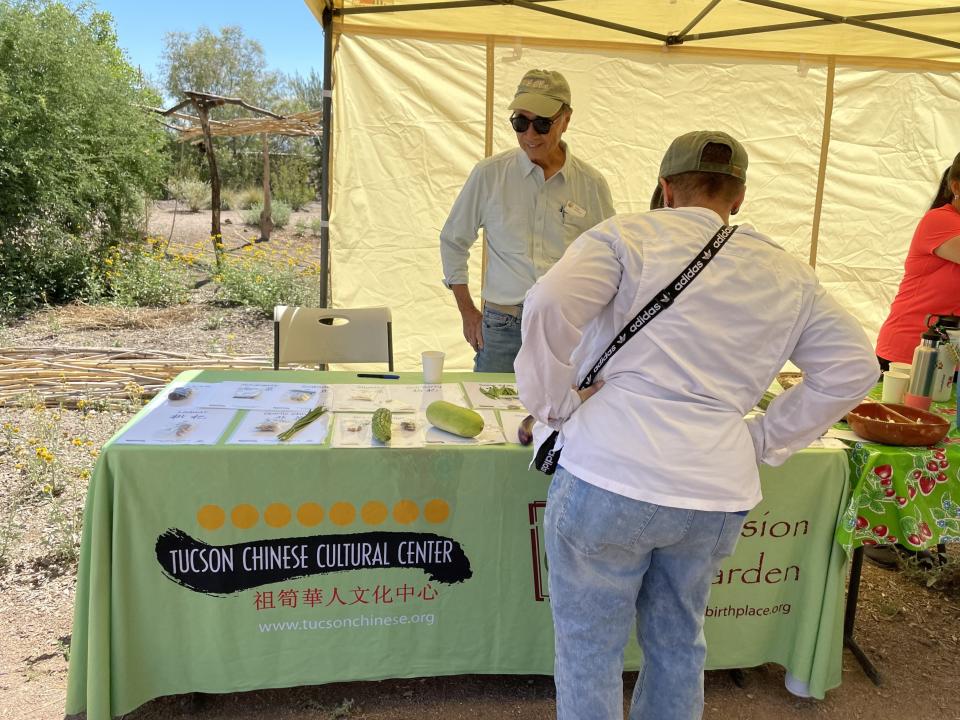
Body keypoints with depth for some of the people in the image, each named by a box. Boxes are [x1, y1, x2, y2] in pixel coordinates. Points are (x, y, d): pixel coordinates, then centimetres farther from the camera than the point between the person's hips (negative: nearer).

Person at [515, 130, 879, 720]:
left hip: (610, 478, -4)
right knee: (678, 644, 25)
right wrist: (765, 440, 12)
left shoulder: (628, 236, -2)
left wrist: (553, 404, -5)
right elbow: (853, 368, 12)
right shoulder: (789, 275, 12)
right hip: (721, 494, 5)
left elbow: (549, 305, -17)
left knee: (590, 649, 14)